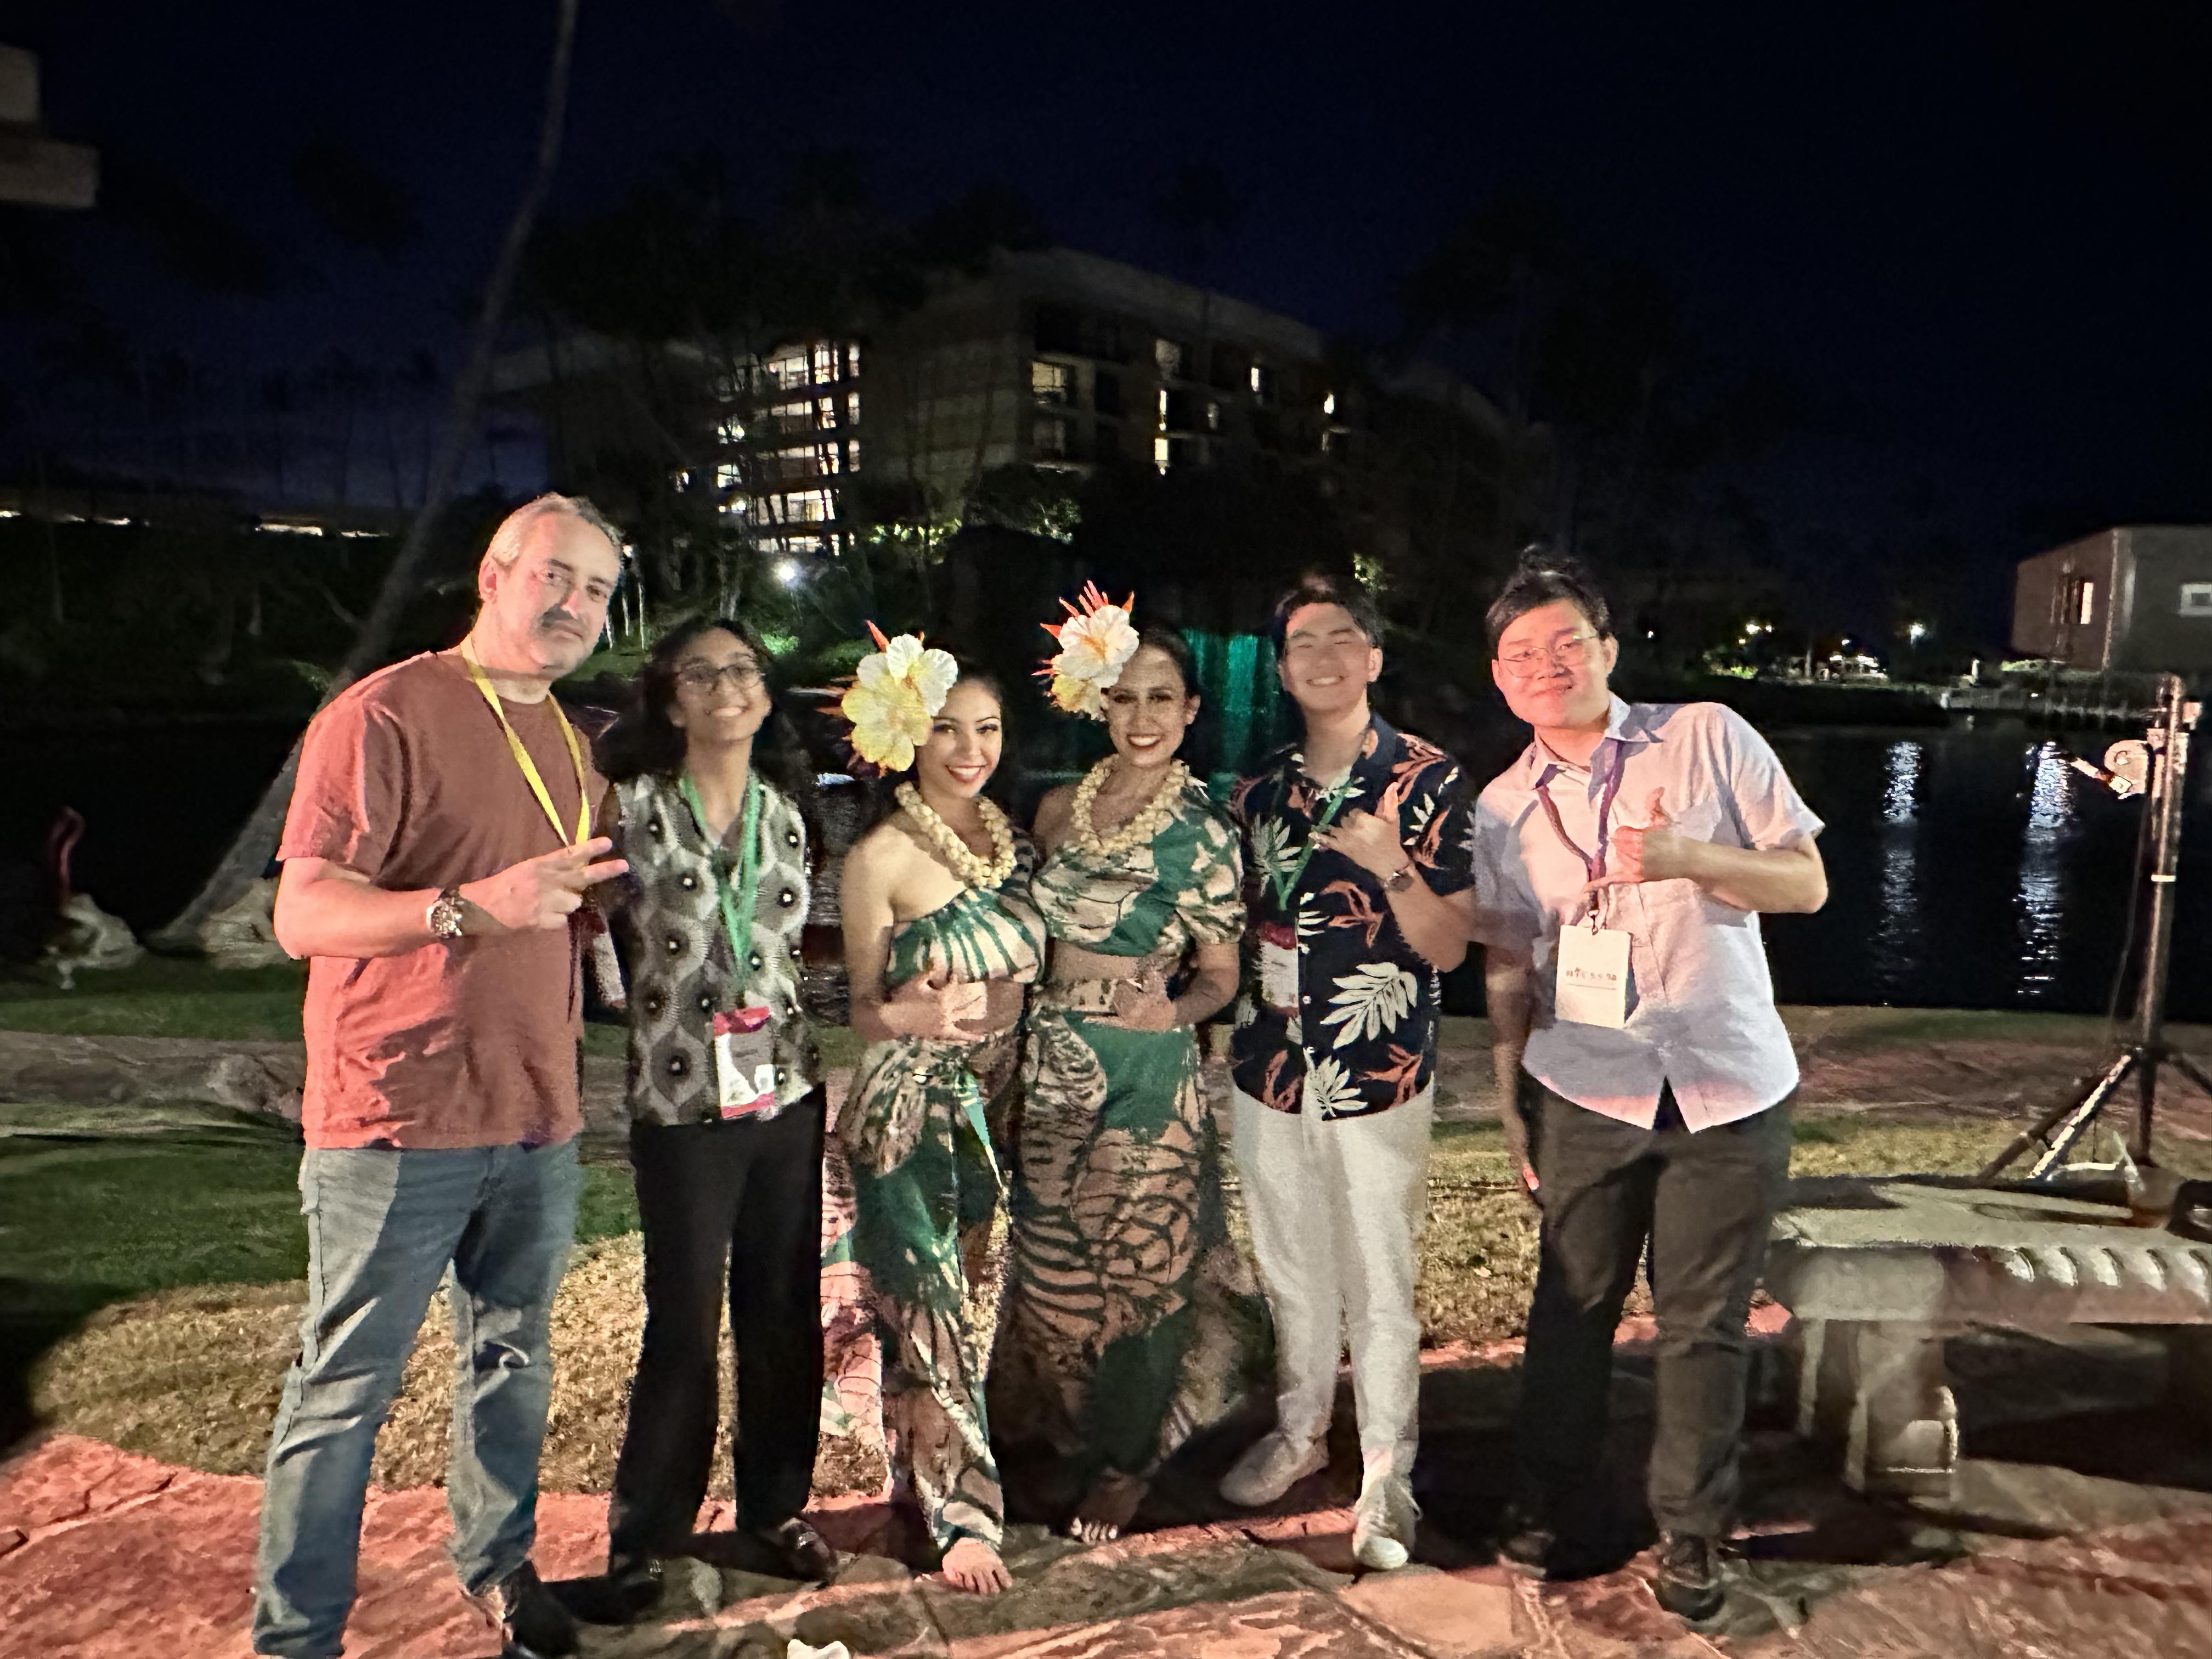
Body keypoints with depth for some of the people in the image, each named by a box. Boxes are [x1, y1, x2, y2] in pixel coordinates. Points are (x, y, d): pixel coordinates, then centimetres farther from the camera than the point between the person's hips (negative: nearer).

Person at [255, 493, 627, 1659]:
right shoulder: (383, 714, -10)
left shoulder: (567, 742, 14)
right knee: (344, 1388, 4)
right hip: (400, 1120, -7)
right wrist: (471, 907, -31)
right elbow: (302, 916, -18)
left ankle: (499, 1563, 36)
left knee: (513, 1360, 18)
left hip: (537, 1121, 7)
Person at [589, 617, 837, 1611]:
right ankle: (643, 1535, 24)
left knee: (785, 1313, 11)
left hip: (787, 1092, 4)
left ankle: (775, 1503, 31)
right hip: (680, 1101, -4)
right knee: (684, 1324, 3)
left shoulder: (788, 811, 8)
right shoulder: (633, 807, -5)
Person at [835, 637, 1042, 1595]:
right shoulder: (881, 857, -11)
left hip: (998, 1101, 5)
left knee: (980, 1298, 13)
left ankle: (939, 1481, 33)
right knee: (934, 1308, -2)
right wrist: (909, 1016, -27)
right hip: (913, 1108, -5)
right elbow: (863, 1009, -8)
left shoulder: (1015, 843, 6)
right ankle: (961, 1512, 13)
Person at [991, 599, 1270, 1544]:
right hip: (1051, 1064, 4)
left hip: (1147, 1073, -4)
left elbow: (1220, 975, -4)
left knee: (1138, 1263, 6)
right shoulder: (1059, 809, 4)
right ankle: (1061, 1430, 40)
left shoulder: (1203, 834, -8)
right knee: (1050, 1260, 14)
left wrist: (1174, 1009, -22)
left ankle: (1124, 1460, 28)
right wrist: (1020, 1030, 5)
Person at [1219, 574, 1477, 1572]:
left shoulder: (1429, 780, -6)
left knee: (1380, 1290, 4)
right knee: (1291, 1274, 18)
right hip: (1270, 1071, 5)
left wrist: (1393, 869, -24)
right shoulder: (1259, 794, 7)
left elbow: (1448, 947, -9)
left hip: (1378, 1078, -4)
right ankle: (1299, 1434, 38)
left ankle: (1386, 1483, 21)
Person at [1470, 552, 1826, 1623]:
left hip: (1731, 1092, -1)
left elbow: (1807, 883, -3)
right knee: (1573, 1306, 12)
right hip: (1586, 1094, 2)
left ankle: (1691, 1531, 29)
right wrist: (1512, 1104, 9)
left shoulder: (1709, 739, -4)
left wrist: (1689, 857, -20)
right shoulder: (1502, 808, 3)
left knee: (1704, 1325, 9)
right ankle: (1544, 1496, 34)